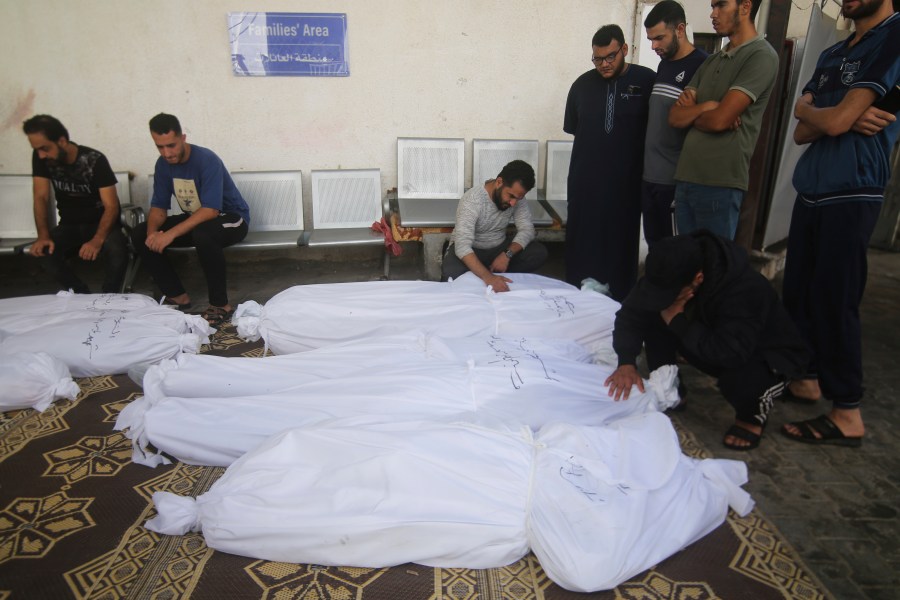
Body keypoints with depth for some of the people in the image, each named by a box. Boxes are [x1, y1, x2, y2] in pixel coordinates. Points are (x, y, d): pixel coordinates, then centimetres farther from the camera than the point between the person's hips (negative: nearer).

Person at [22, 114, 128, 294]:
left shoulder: (95, 160, -19)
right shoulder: (40, 158, -7)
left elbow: (111, 206, -24)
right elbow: (41, 198, -6)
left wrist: (97, 240, -40)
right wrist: (43, 235, -23)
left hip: (101, 224, -4)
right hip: (69, 226, 4)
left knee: (117, 251, -36)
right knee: (43, 251, -28)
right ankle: (84, 297, -10)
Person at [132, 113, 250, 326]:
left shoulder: (207, 160, -25)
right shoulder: (163, 164, -4)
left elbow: (210, 210, -32)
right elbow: (158, 206, -1)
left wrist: (171, 234, -39)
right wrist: (152, 232, -23)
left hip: (231, 218, -7)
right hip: (195, 219, 7)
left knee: (202, 234, -40)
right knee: (140, 234, -8)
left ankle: (220, 305, -26)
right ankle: (178, 296, 0)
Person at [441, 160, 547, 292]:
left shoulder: (517, 197, -14)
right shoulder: (472, 200, -31)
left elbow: (527, 229, -12)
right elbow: (462, 246, -41)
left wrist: (507, 254, -31)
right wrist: (487, 277, -54)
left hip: (499, 246, 5)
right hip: (470, 249, -5)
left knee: (539, 252, -18)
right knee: (451, 273, -37)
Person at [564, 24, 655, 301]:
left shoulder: (648, 81, -4)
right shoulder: (582, 85, 4)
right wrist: (595, 144, 8)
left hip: (626, 180, -2)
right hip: (585, 179, 2)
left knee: (621, 238, 6)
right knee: (582, 237, 8)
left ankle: (619, 298, 19)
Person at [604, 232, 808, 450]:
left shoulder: (745, 290, -38)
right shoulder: (671, 274, -20)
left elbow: (729, 353, -45)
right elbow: (631, 313, -15)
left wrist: (677, 322, -34)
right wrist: (626, 363, -29)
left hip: (768, 354, -5)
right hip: (710, 346, 5)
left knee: (739, 379, -39)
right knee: (653, 318, -16)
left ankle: (754, 415, -2)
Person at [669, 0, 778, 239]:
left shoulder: (761, 56, -6)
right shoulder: (711, 61, 18)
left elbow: (719, 120, -15)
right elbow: (674, 116, 10)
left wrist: (690, 115, 4)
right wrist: (705, 106, -8)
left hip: (720, 182, -7)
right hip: (685, 177, 7)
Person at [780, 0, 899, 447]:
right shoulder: (832, 54, 18)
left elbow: (836, 121, -15)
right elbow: (801, 132, 10)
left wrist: (808, 111, 6)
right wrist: (846, 116, -8)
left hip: (851, 195, -8)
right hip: (810, 191, 8)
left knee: (833, 301, -7)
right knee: (798, 292, 11)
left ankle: (847, 414, 3)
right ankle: (807, 378, 26)